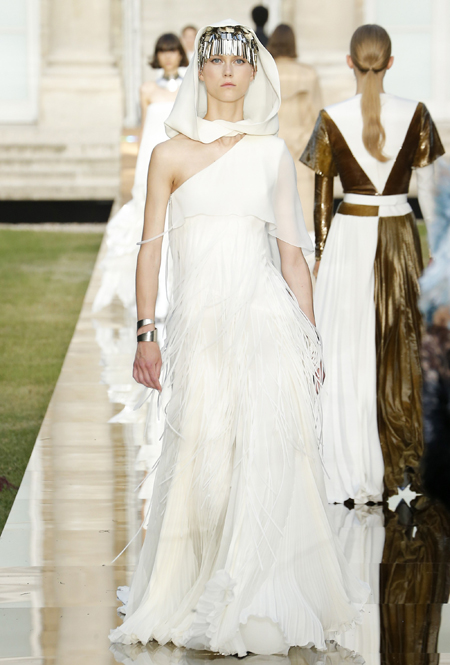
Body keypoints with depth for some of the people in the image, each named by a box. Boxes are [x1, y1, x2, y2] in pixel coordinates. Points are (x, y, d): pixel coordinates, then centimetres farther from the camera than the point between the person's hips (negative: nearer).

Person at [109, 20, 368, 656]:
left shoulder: (273, 154, 9)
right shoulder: (171, 154, 6)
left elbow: (292, 251, 10)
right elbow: (150, 246, 5)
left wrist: (309, 339, 7)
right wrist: (146, 333, -2)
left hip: (268, 319, 1)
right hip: (200, 323, 0)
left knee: (269, 458, -6)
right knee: (202, 462, -2)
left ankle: (257, 606, 3)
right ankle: (196, 600, 13)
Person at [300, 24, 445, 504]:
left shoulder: (332, 119, -7)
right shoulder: (415, 115, -5)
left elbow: (322, 197, -1)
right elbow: (427, 188, -1)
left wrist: (320, 253, 9)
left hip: (349, 235, -1)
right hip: (400, 234, 1)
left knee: (347, 355, 5)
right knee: (401, 351, 13)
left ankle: (356, 477, 5)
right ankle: (402, 467, 18)